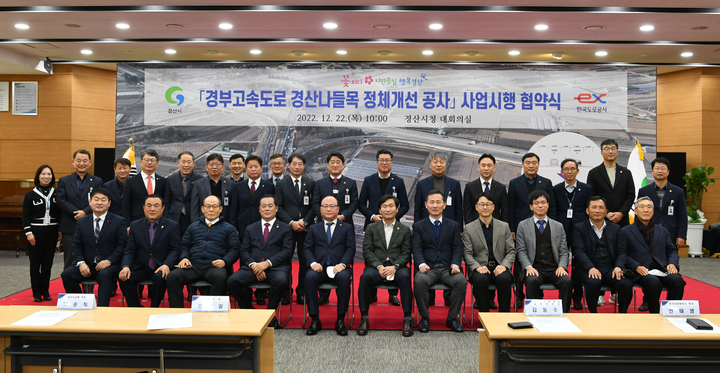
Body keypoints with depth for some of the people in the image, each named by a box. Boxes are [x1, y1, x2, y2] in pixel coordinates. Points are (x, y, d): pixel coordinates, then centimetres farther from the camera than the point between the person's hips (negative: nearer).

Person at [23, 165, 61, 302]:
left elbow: (60, 214, 10)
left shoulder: (56, 195, 7)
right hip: (36, 230, -2)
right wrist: (28, 232, -9)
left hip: (51, 231, 2)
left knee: (48, 262, 6)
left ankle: (45, 291, 15)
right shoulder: (30, 195, 1)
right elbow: (25, 216, 0)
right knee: (35, 262, 2)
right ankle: (36, 292, 10)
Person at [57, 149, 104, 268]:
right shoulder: (63, 181, 10)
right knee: (70, 261, 4)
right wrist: (77, 213, -12)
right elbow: (61, 200, -2)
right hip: (70, 227, 0)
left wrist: (85, 212, -18)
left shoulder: (97, 181, 8)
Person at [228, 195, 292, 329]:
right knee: (232, 281, -25)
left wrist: (267, 263, -14)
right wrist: (253, 265, -10)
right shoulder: (250, 229, 21)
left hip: (275, 267, -2)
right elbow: (244, 251, 11)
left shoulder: (285, 229, 12)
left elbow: (286, 251, 0)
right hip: (253, 266, 3)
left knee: (281, 281, -36)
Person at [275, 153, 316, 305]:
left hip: (306, 228, 0)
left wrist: (304, 221, -10)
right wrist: (291, 222, -11)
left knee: (305, 261, 3)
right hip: (286, 228, 0)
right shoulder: (281, 184, 7)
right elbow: (279, 207, 1)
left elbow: (314, 206, 3)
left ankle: (302, 292, 14)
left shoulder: (311, 183, 8)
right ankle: (286, 292, 13)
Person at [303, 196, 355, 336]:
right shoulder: (314, 228, 21)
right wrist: (313, 263, -10)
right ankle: (315, 320, -23)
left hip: (338, 268, -1)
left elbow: (350, 249, 5)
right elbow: (307, 248, 11)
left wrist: (342, 264, -14)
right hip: (319, 267, 1)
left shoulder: (347, 228, 17)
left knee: (344, 277, -36)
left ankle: (340, 320, -24)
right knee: (309, 277, -33)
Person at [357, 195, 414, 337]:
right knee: (365, 277, -33)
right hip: (376, 266, 0)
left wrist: (394, 267, -15)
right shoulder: (371, 228, 15)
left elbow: (406, 253, 5)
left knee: (405, 276, -35)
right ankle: (364, 318, -22)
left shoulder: (405, 230, 15)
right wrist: (379, 266, -13)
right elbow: (367, 251, 5)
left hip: (397, 267, 0)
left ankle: (407, 319, -26)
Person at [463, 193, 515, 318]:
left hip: (499, 268, 1)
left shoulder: (504, 226, 13)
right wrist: (477, 267, -16)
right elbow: (467, 253, 3)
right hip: (480, 268, -1)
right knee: (480, 280, -34)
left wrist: (504, 265, -11)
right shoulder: (469, 229, 9)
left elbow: (511, 251, 9)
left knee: (504, 279, -33)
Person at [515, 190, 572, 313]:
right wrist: (528, 267, -13)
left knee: (567, 281, -29)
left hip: (554, 269, 2)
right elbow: (521, 250, 4)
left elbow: (564, 251, 13)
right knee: (532, 281, -34)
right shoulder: (523, 226, 11)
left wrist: (562, 266, -7)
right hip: (535, 269, -2)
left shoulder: (558, 226, 17)